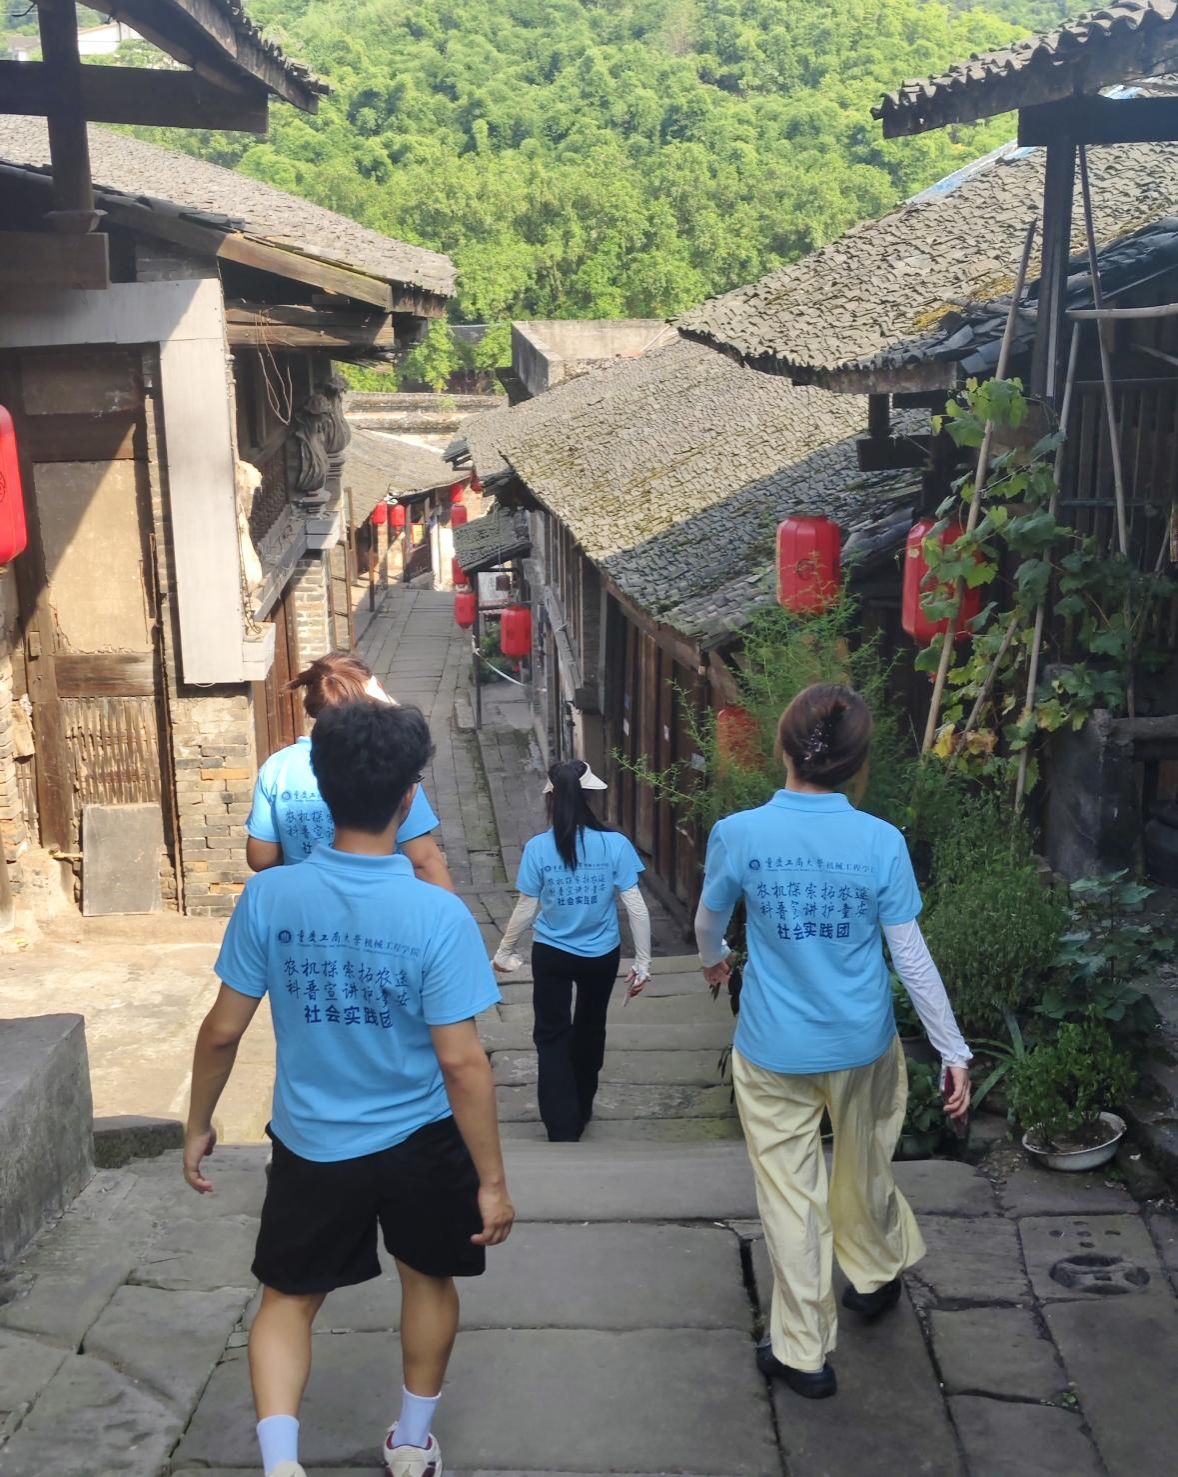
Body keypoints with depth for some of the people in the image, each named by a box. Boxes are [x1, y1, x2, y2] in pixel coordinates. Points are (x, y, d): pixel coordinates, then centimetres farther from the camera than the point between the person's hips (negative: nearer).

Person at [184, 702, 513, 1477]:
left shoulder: (268, 896, -16)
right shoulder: (438, 914, -23)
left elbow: (222, 1031, -8)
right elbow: (463, 1063, -21)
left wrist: (199, 1125, 9)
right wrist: (493, 1180, -10)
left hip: (311, 1144, 1)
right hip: (420, 1141, -1)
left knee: (289, 1298, 21)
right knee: (429, 1279, 25)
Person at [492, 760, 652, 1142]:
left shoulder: (538, 848, -15)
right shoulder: (614, 844, -14)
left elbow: (526, 909, -9)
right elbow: (635, 906, -13)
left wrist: (503, 952, 7)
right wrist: (643, 961, -4)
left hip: (551, 956, -2)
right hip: (602, 956, 2)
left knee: (552, 1037, 10)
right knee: (590, 1030, 22)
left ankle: (562, 1128, 3)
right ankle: (579, 1112, 39)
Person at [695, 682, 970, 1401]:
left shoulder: (737, 834, -14)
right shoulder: (881, 841, -15)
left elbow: (710, 921, 5)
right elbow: (912, 957, -10)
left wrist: (714, 959, 28)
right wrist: (954, 1051, 1)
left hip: (774, 1052, -1)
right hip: (863, 1046, 2)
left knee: (791, 1195, 11)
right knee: (865, 1170, 25)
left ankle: (804, 1352, 22)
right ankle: (876, 1278, 51)